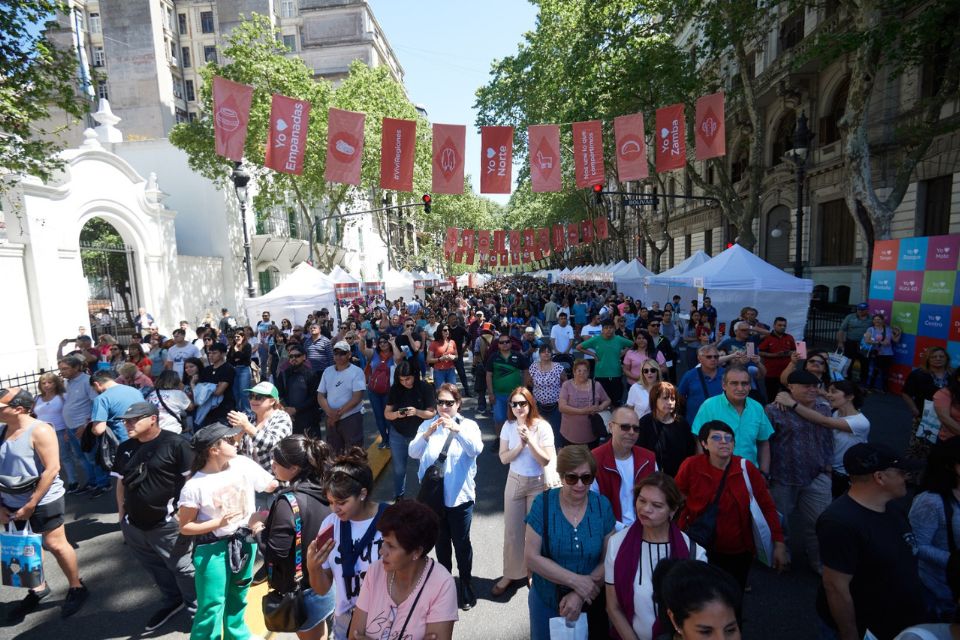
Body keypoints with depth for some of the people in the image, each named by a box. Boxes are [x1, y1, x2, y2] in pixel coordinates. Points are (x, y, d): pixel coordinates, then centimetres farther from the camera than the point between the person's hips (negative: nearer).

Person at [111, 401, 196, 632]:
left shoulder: (175, 444, -16)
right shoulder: (125, 448, 6)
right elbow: (121, 483, 15)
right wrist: (122, 517, 13)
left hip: (168, 524, -6)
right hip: (134, 525, 7)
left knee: (182, 568, 7)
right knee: (156, 569, 23)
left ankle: (197, 608, 26)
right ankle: (172, 602, 44)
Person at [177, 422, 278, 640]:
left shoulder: (243, 464, -11)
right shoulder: (194, 486, -17)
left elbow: (273, 487, -4)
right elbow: (184, 527, -9)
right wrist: (218, 523, -21)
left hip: (244, 541, 4)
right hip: (213, 548, -4)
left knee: (238, 596, 22)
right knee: (212, 605, 5)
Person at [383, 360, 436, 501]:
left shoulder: (425, 388, -13)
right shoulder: (395, 389, -6)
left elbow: (432, 413, -13)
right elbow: (387, 413, -3)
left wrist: (417, 412, -31)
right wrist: (396, 414, -25)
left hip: (419, 435, -2)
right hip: (398, 435, 2)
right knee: (399, 469, 14)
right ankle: (398, 497, 34)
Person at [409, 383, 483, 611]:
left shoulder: (468, 425, -7)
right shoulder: (427, 425, -3)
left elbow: (476, 449, -25)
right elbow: (413, 452, -14)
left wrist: (456, 429, -39)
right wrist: (427, 434, -32)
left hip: (460, 495, -2)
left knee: (461, 542, 10)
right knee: (441, 541, 19)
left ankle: (466, 586, 31)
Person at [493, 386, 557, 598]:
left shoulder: (542, 426, -15)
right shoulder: (509, 426, -7)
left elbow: (546, 460, -17)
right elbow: (504, 458, -7)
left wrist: (530, 441, -28)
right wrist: (521, 444, -22)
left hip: (538, 484, -3)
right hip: (514, 481, 3)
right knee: (512, 531, 11)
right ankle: (511, 574, 29)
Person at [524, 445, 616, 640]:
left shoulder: (602, 505, -12)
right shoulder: (543, 504, -17)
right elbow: (531, 557, -17)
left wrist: (580, 595, -18)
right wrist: (576, 581, -22)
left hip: (591, 602, 1)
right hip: (547, 601, -1)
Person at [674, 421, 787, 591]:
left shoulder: (747, 468, -10)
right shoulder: (691, 466, -15)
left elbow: (767, 506, -3)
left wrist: (779, 544, -5)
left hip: (739, 553, 2)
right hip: (700, 551, -2)